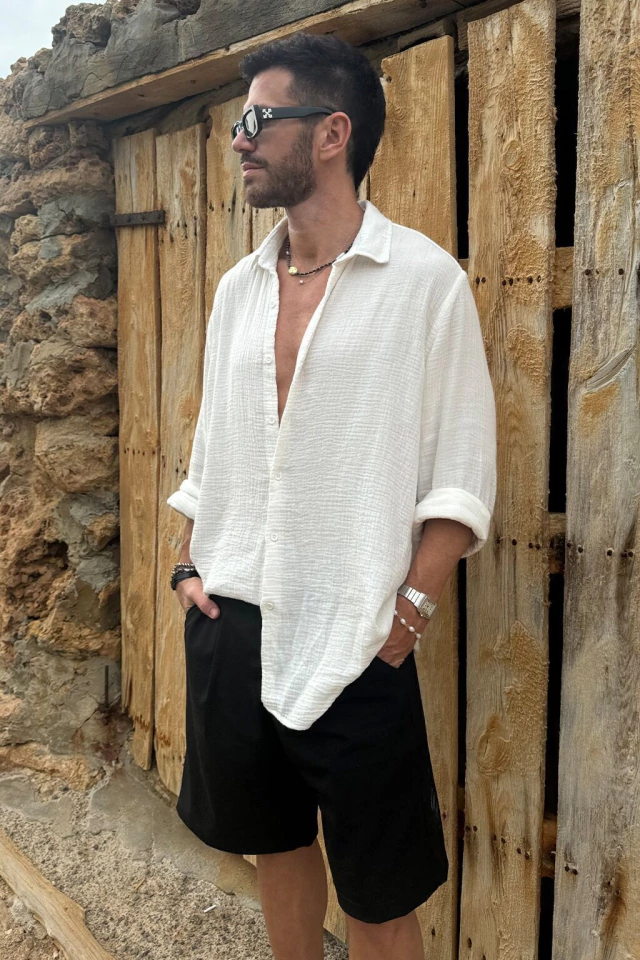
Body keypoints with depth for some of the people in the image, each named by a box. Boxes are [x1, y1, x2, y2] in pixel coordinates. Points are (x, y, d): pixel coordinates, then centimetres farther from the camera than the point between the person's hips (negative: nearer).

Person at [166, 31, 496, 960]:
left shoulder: (424, 278, -8)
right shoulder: (239, 289, 9)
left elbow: (462, 477, -9)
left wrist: (407, 612, -14)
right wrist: (189, 567, 6)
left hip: (353, 647, -5)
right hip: (229, 629, 6)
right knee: (276, 843, 22)